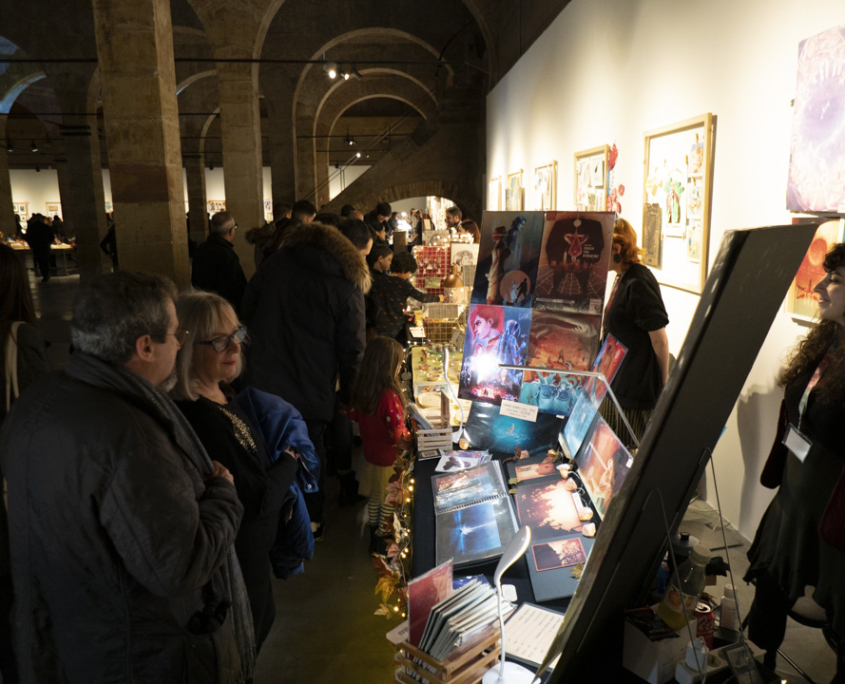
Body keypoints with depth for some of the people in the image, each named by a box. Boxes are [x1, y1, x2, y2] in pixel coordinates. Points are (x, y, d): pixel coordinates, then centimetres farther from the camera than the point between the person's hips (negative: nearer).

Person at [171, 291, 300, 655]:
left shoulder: (222, 394, -2)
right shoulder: (200, 421, -33)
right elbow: (256, 501, -26)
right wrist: (289, 463, -11)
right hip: (234, 567, -9)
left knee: (261, 622, 30)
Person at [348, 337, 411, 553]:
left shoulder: (361, 389, -11)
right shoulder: (389, 396, -33)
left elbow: (353, 416, 5)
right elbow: (399, 435, -31)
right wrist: (413, 441, -13)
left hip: (370, 452, 7)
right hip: (389, 458, -7)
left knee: (375, 496, 27)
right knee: (390, 502, 15)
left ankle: (374, 533, 45)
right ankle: (384, 541, 31)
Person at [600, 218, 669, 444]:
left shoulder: (639, 283, -20)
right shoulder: (623, 279, 10)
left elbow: (659, 339, -17)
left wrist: (664, 383, -9)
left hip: (635, 390, -10)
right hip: (616, 385, 10)